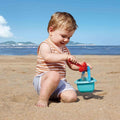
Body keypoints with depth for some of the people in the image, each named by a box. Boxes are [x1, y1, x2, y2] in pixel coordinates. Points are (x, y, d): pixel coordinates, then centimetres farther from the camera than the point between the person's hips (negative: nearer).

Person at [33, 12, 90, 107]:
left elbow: (71, 65, 21)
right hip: (42, 81, -7)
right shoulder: (45, 45, -6)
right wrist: (65, 56, -40)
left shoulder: (64, 48, 19)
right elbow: (47, 57, -29)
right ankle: (43, 100, -24)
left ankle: (53, 96, 9)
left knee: (71, 97, -18)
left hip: (60, 82, 7)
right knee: (54, 75, -40)